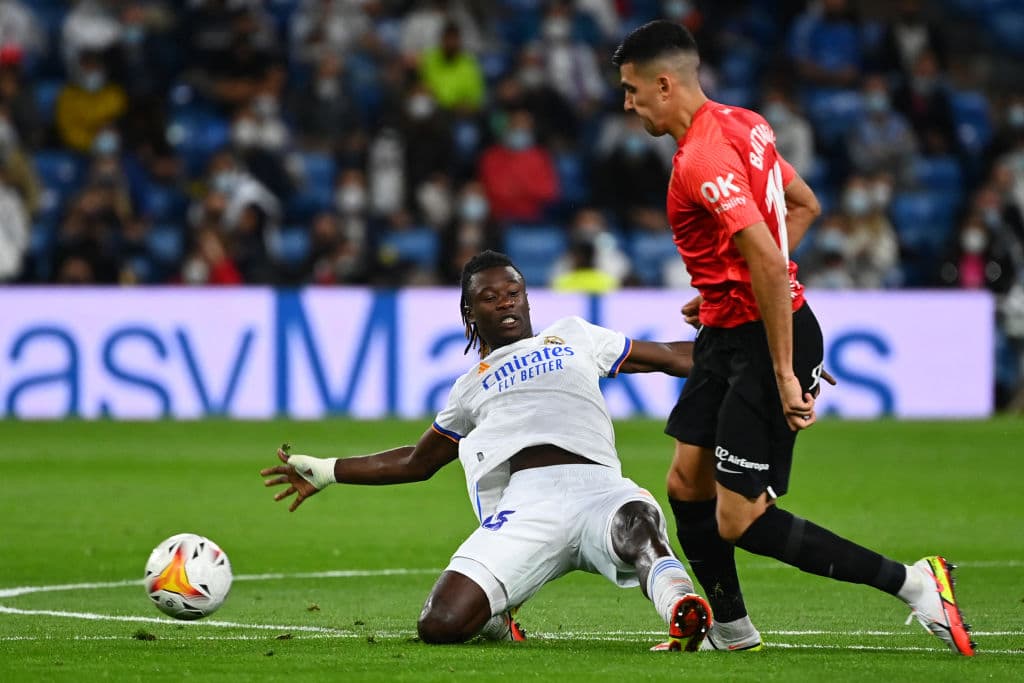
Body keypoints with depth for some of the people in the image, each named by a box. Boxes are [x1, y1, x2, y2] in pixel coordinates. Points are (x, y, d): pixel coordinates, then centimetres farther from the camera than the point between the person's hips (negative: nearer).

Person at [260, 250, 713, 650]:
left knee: (637, 521, -43)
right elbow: (417, 462, 45)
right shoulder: (471, 387, 33)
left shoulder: (573, 337, 30)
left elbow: (670, 357, 33)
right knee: (439, 627, -15)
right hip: (526, 500, 3)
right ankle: (496, 619, 14)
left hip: (598, 486, -3)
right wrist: (327, 472, 42)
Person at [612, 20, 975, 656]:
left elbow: (768, 259, -30)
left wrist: (783, 373, -27)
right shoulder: (742, 124, 8)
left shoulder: (701, 160, -22)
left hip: (765, 339, -10)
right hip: (726, 335, 10)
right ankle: (732, 634, 22)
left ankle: (913, 581, -6)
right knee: (688, 485, 12)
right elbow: (804, 206, 21)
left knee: (739, 521, -9)